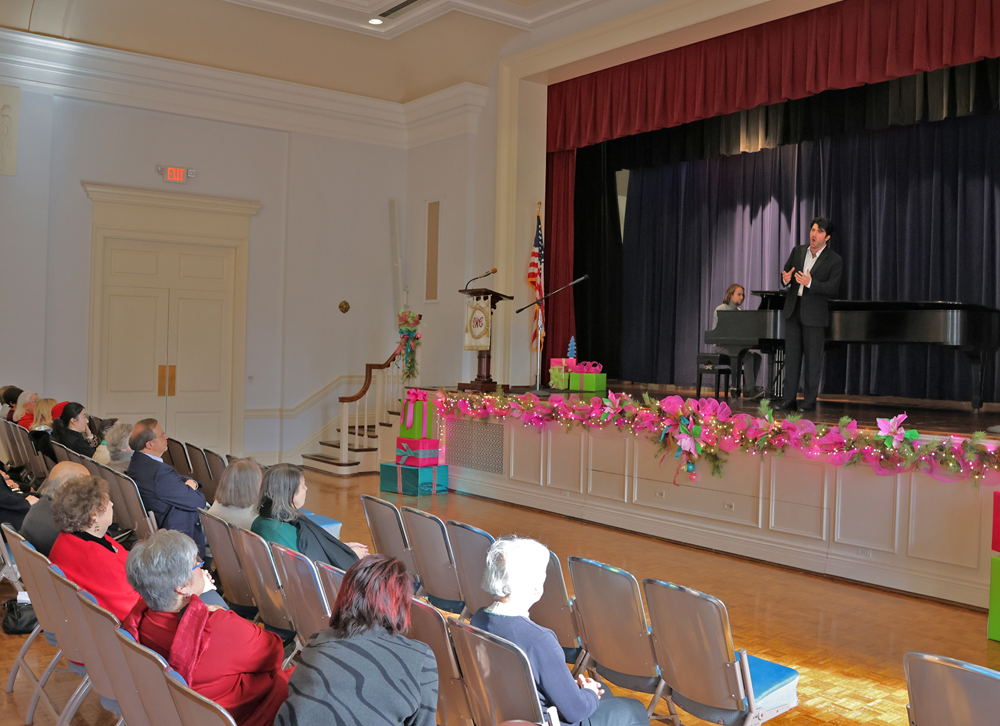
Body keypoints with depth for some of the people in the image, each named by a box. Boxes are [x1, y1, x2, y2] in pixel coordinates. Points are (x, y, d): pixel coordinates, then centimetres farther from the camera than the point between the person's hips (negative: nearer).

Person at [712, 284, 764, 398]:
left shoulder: (738, 311, 18)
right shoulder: (721, 309, -3)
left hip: (736, 345, 7)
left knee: (756, 355, -17)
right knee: (748, 356, -28)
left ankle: (749, 389, -19)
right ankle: (750, 389, -27)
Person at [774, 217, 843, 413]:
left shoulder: (834, 260, -5)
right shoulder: (798, 251, 9)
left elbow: (833, 289, -12)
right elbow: (785, 273, 12)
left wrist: (810, 283, -26)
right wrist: (786, 279, -12)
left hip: (814, 314, -4)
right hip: (793, 309, 4)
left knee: (812, 359, 1)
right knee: (791, 356, 6)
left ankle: (810, 401, 9)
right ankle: (789, 399, 10)